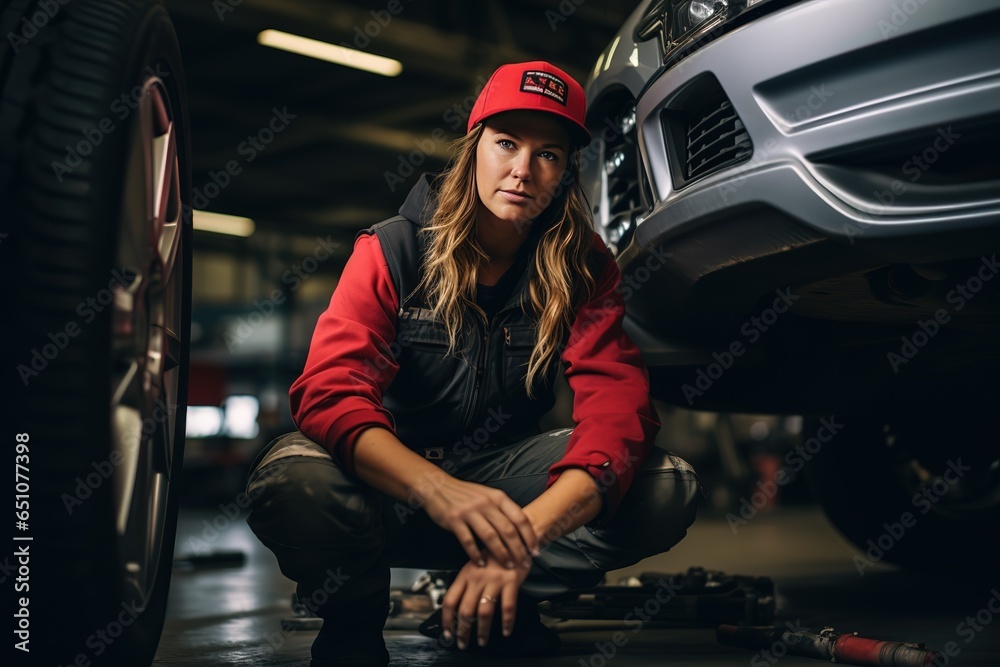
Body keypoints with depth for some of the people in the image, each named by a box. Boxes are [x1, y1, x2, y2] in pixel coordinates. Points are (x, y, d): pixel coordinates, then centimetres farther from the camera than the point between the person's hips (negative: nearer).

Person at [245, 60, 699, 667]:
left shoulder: (583, 268, -7)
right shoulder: (393, 250, -12)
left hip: (503, 468, 2)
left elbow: (617, 401, -22)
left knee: (670, 490, -22)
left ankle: (497, 611, -4)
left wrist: (525, 531, -42)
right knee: (292, 482, -36)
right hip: (394, 475, -2)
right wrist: (438, 491, -45)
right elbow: (329, 389, -25)